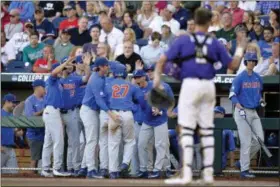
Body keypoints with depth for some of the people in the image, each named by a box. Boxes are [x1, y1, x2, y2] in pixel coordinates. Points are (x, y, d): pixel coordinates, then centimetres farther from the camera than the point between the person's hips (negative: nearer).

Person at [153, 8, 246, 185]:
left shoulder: (184, 40, 2)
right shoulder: (215, 43, 7)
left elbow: (163, 59, -5)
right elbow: (233, 65, 12)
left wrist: (157, 77, -1)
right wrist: (240, 49, 29)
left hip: (190, 84, -3)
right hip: (209, 86, 3)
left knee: (187, 129, -5)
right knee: (207, 130, 11)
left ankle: (187, 174, -14)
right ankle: (208, 173, 12)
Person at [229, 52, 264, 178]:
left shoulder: (258, 78, 11)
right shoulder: (239, 78, -8)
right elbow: (232, 95, -12)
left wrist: (259, 101, 15)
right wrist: (238, 104, -27)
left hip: (254, 112, 7)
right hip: (242, 112, -7)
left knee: (259, 140, 2)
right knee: (246, 142, -10)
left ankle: (242, 162, 18)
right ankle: (244, 170, -5)